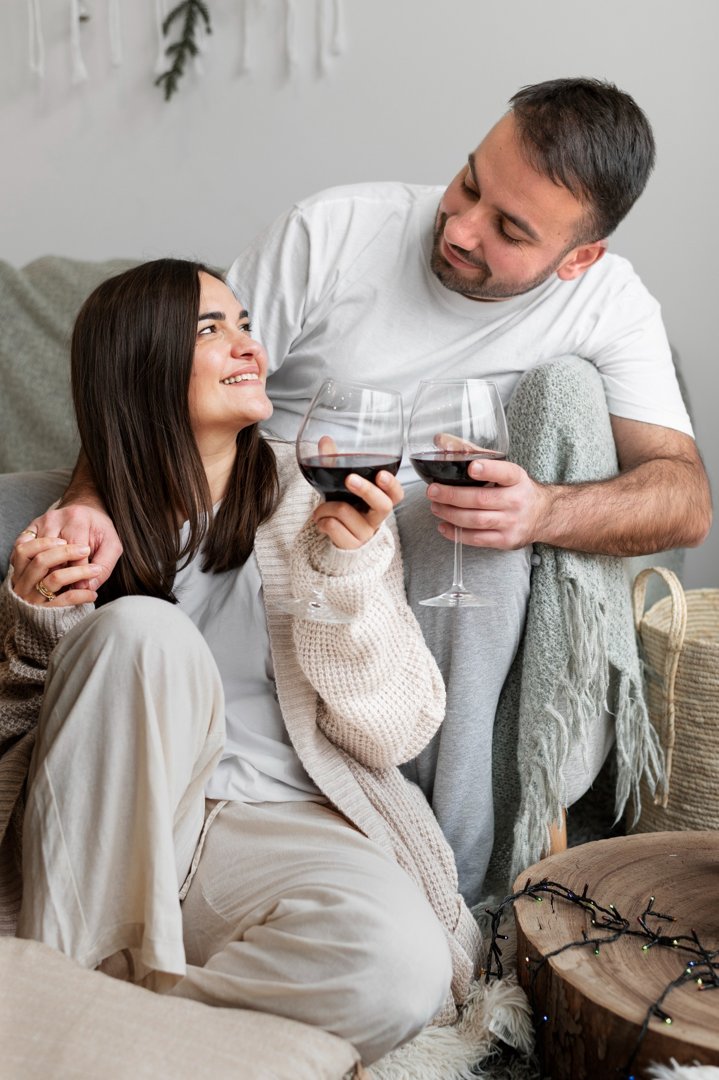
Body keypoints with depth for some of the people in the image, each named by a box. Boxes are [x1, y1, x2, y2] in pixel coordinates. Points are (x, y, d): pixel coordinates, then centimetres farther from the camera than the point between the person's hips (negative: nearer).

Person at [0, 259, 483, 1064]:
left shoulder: (318, 500, 2)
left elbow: (396, 734, -3)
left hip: (281, 829, 0)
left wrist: (349, 569, -17)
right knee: (142, 627, -26)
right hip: (111, 833, 1)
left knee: (400, 968, -32)